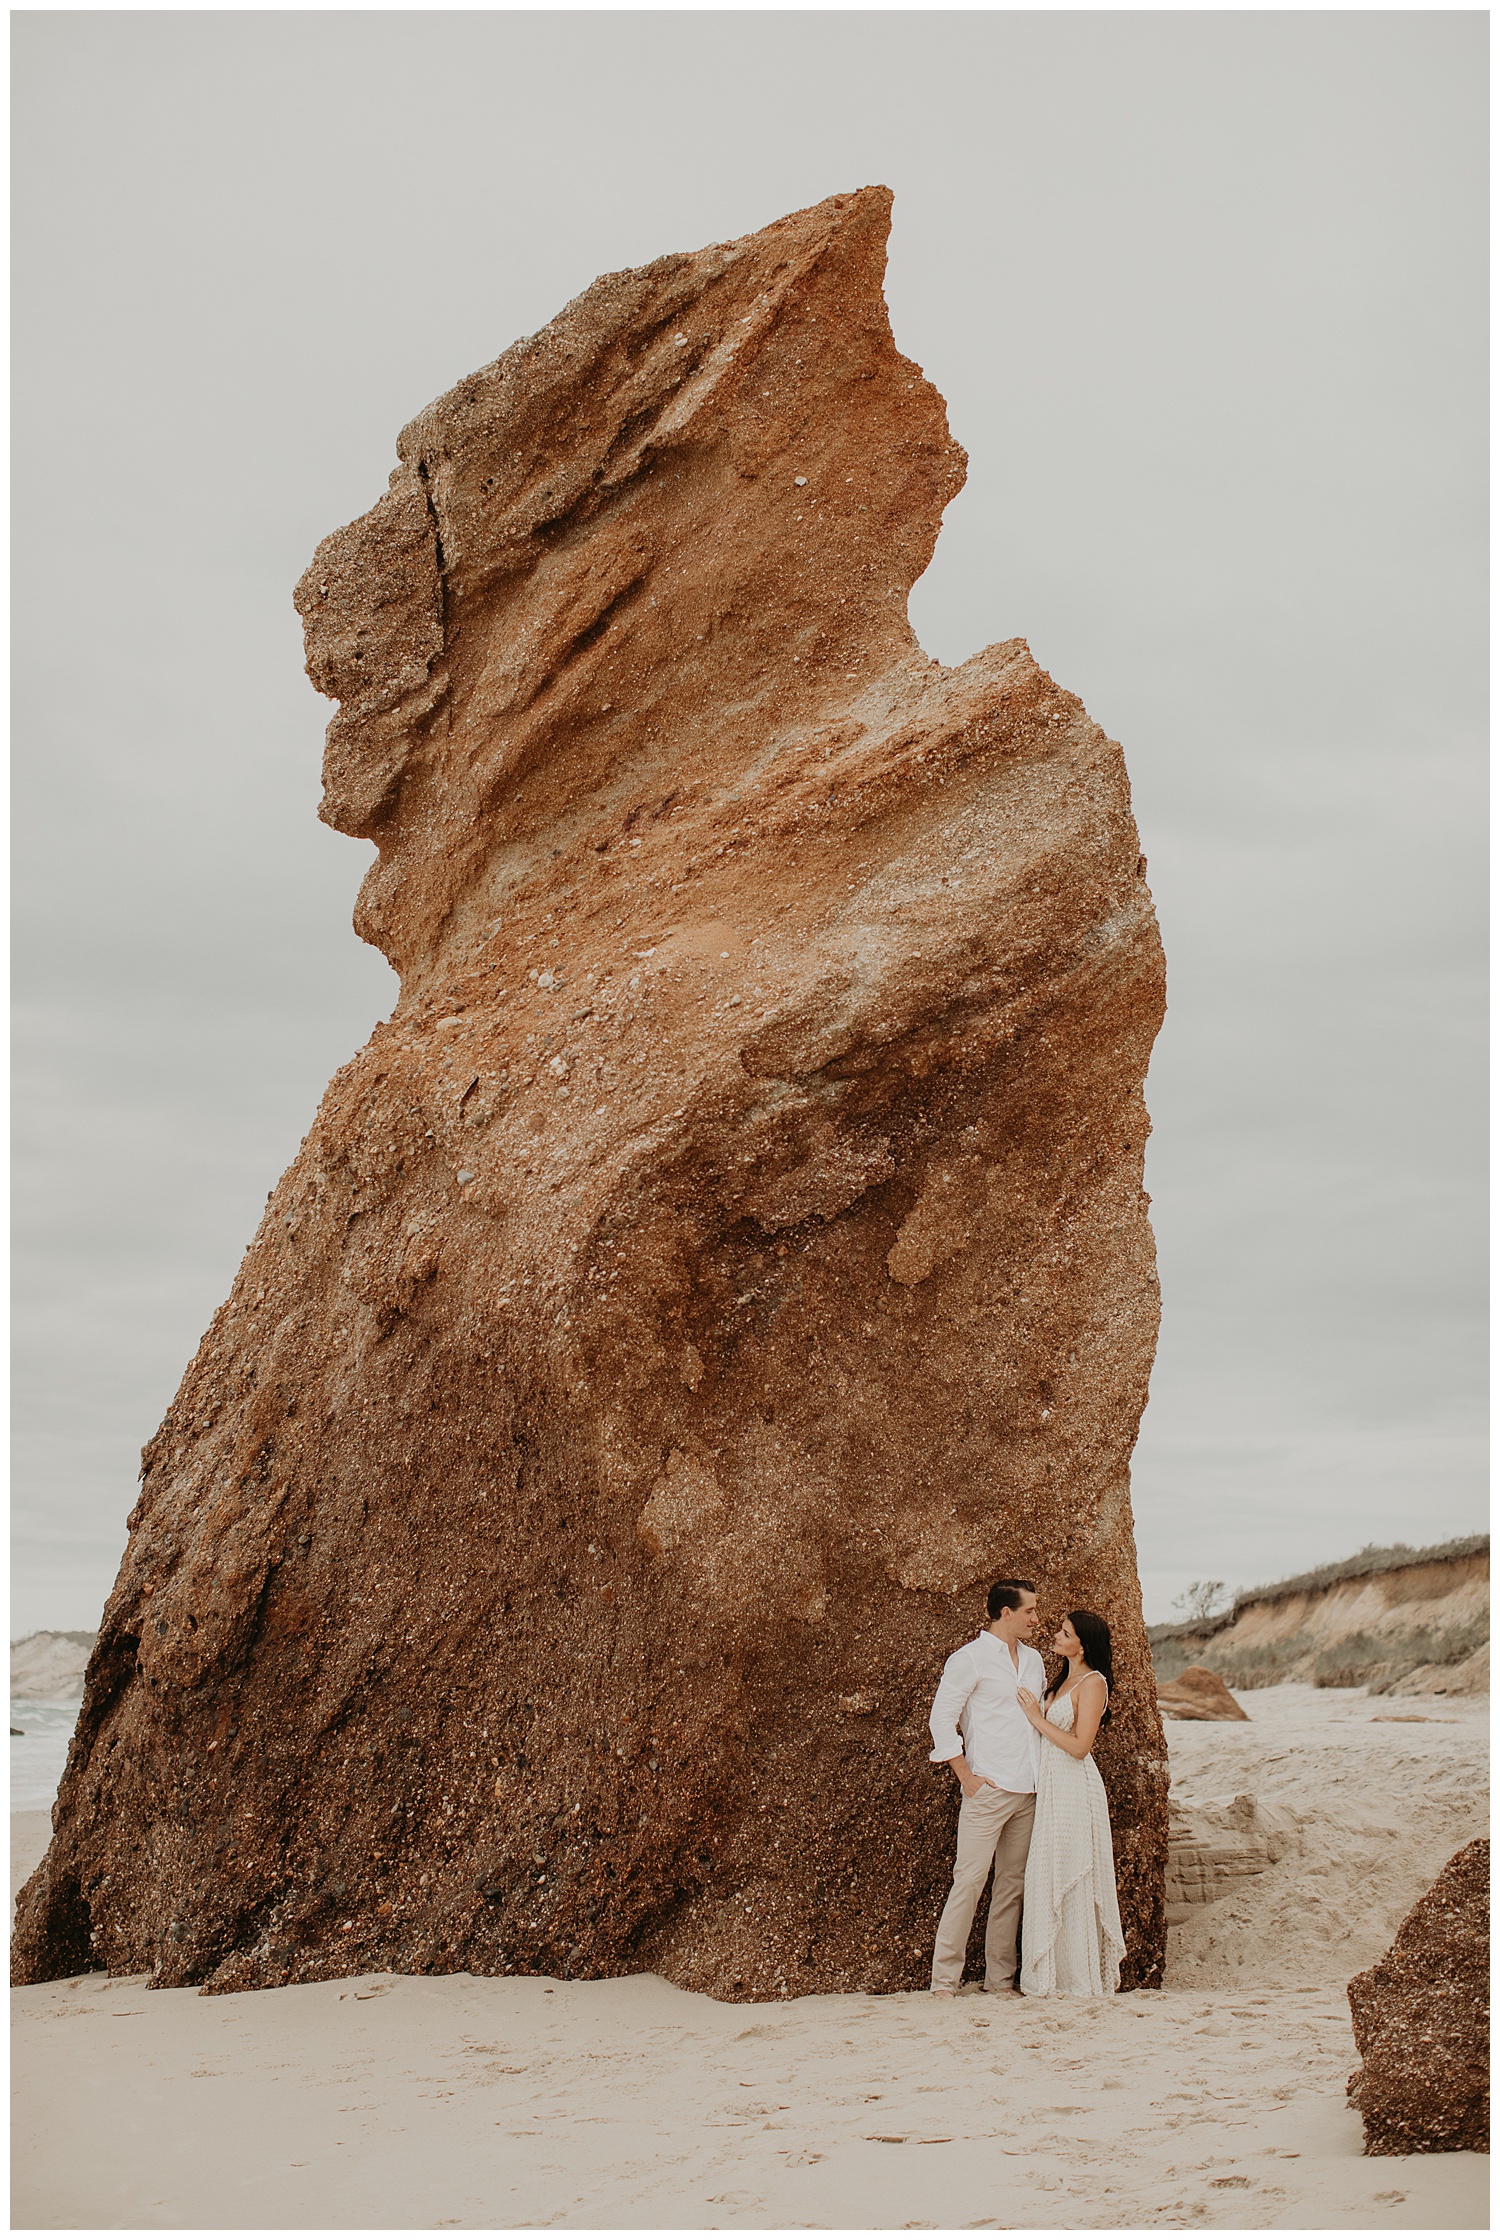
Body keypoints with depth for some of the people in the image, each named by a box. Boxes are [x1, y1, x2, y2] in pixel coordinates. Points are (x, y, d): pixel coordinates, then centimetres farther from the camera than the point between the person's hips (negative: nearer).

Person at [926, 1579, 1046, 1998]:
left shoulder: (1033, 1660, 15)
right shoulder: (970, 1659, -6)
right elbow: (941, 1720, -9)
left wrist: (1043, 1775, 14)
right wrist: (967, 1778, -11)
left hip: (1028, 1791, 7)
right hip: (988, 1789, -7)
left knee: (1013, 1884, 8)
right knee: (970, 1880, -9)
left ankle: (1000, 1979, 14)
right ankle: (944, 1979, -4)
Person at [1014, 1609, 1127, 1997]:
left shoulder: (1093, 1682, -10)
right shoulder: (1063, 1680, 17)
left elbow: (1079, 1746, -17)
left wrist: (1037, 1718, -12)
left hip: (1073, 1790, -9)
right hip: (1049, 1789, 9)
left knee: (1070, 1882, -5)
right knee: (1049, 1881, 9)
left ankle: (1080, 1979, 2)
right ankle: (1054, 1975, 14)